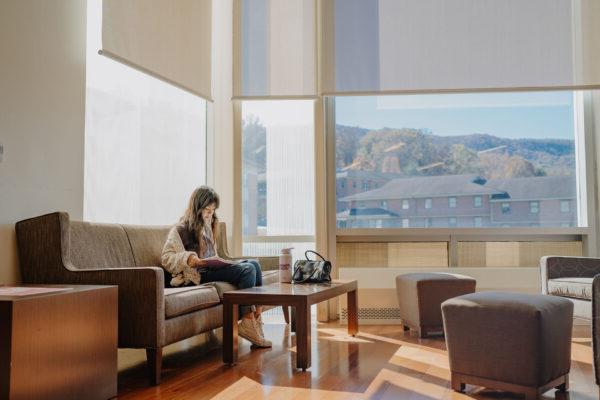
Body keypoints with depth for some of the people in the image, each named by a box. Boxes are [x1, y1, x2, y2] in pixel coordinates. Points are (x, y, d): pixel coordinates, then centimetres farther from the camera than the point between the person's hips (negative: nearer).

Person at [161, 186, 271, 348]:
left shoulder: (207, 227, 25)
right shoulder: (180, 230, -2)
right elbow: (166, 258, -9)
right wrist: (188, 258, -25)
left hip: (212, 269, 9)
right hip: (197, 275, -9)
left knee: (254, 264, -11)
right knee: (248, 270, -24)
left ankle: (256, 314, -17)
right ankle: (247, 322, -25)